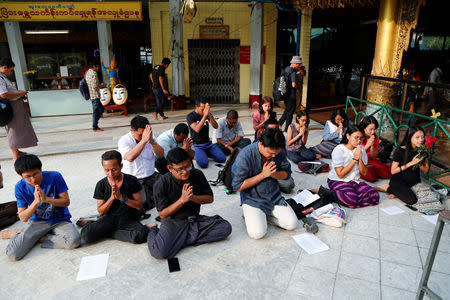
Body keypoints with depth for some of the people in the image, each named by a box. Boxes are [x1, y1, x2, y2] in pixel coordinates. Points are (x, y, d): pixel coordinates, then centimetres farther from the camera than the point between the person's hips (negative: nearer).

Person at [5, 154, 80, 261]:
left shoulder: (55, 177, -14)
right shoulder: (20, 187, -8)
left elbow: (66, 201, -9)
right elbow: (23, 218, -7)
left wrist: (46, 199, -25)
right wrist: (36, 202, -25)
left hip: (60, 220, -1)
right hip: (37, 222, 1)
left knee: (74, 241, -32)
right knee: (12, 254, -19)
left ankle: (40, 238, -4)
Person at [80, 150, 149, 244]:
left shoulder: (131, 181, -8)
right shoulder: (101, 185, -3)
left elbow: (139, 206, -8)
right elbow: (100, 211, -1)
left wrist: (121, 197, -21)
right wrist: (112, 198, -19)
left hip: (129, 219, 0)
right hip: (109, 218, 0)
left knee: (141, 235, -32)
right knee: (86, 235, -26)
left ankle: (110, 233, -8)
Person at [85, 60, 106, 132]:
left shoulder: (87, 72, 16)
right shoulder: (93, 73, -14)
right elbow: (94, 86, -21)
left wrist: (99, 85, 19)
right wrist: (102, 86, -5)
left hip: (91, 95, 10)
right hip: (95, 95, -10)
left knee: (101, 109, 17)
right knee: (96, 111, -3)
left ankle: (95, 124, 19)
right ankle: (95, 128, 3)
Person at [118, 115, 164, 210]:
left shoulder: (150, 136, 2)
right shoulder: (123, 141, -11)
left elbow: (161, 154, -10)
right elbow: (130, 157, -32)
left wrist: (152, 140, -26)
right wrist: (143, 140, -39)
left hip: (152, 176, 5)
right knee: (144, 202, -25)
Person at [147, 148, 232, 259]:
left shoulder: (197, 175, -6)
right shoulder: (161, 184, -16)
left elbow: (210, 198, 1)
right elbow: (162, 214, -12)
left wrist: (193, 197, -20)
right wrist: (182, 200, -24)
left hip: (195, 219, 4)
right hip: (173, 222, -4)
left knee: (226, 227, -15)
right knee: (159, 252, -28)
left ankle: (179, 240, -13)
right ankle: (153, 230, 8)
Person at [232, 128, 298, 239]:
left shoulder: (279, 152, -7)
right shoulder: (245, 156, -23)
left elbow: (286, 173, 7)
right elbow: (238, 186, -18)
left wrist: (273, 174, -18)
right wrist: (263, 174, -23)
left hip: (274, 196, 5)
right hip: (252, 199, -4)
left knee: (292, 224, -9)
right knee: (257, 233, -22)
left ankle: (268, 213, 14)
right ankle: (250, 214, 9)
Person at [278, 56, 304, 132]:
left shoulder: (285, 69, 9)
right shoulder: (293, 72, -19)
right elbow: (294, 85, -28)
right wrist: (298, 86, -8)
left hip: (285, 94, 9)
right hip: (291, 95, -8)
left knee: (287, 110, 23)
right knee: (290, 112, 4)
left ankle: (279, 124, 21)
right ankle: (287, 130, 14)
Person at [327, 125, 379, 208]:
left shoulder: (361, 149, 4)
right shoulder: (339, 150, -12)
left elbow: (364, 172, 4)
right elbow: (340, 174, -17)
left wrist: (360, 159, -13)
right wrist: (354, 159, -17)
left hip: (355, 181, 7)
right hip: (337, 181, -7)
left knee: (375, 196, -17)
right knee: (351, 197, -36)